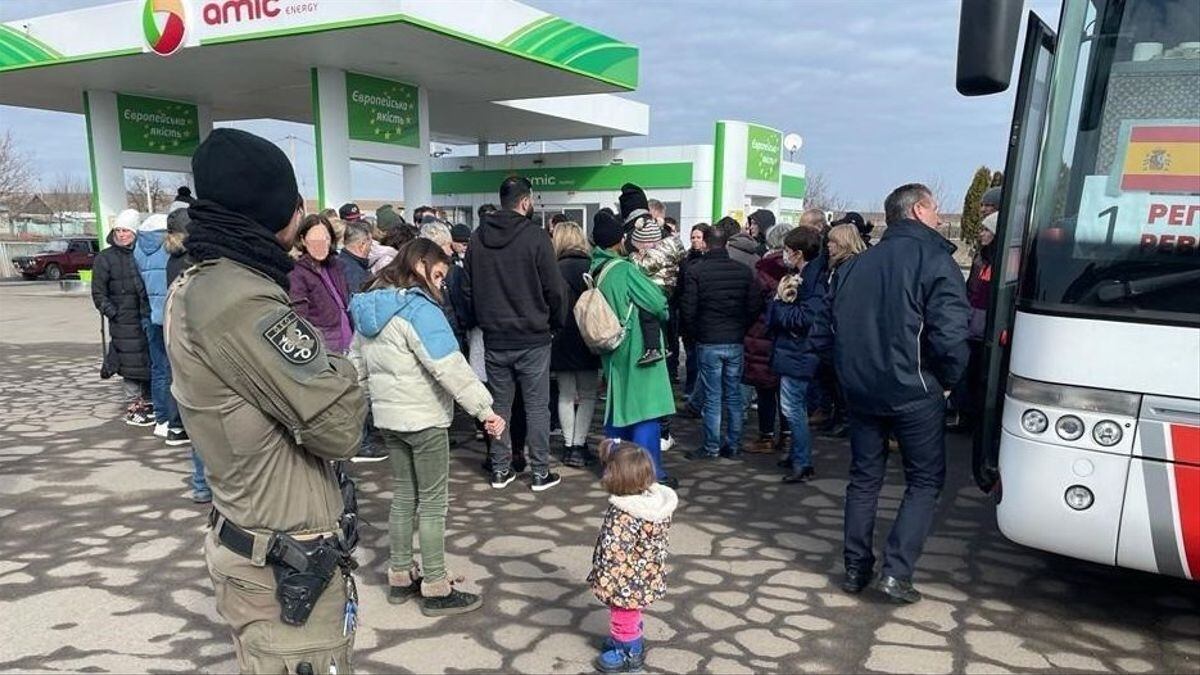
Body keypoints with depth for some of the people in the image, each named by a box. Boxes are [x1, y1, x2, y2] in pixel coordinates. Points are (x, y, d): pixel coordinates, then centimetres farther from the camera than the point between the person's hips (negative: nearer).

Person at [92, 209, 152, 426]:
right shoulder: (105, 258, 0)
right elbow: (99, 294, -1)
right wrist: (114, 314, -10)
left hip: (147, 319, 4)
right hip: (124, 323, -4)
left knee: (150, 363, 10)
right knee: (131, 364, -2)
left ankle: (148, 404, 23)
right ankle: (133, 409, 8)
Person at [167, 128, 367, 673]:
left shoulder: (194, 286, 7)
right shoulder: (241, 301, -25)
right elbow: (340, 427, -24)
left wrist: (316, 363, -5)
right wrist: (339, 370, -7)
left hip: (244, 534, 10)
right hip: (288, 561, -10)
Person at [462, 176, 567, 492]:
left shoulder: (477, 238, 2)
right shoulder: (536, 237, -12)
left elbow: (468, 289, 7)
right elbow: (555, 289, -10)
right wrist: (556, 323, 6)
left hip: (494, 339, 4)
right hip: (533, 338, -4)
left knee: (500, 404, 13)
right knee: (537, 406, 5)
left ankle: (500, 469, 21)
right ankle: (540, 472, 12)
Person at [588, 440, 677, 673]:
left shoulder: (623, 515, -35)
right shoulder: (658, 498, -12)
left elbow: (614, 554, -30)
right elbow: (663, 540, 2)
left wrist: (602, 582, -17)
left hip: (627, 581, -8)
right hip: (646, 576, 8)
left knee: (623, 618, 18)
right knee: (631, 615, 30)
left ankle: (629, 655, 37)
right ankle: (622, 641, 51)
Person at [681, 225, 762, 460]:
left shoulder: (696, 271, -10)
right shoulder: (744, 271, 0)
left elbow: (689, 310, -10)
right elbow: (755, 307, 1)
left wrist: (695, 334, 7)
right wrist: (741, 330, 14)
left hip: (708, 343, -3)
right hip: (736, 343, 3)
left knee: (712, 398, 4)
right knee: (734, 396, 11)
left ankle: (711, 447, 10)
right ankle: (734, 446, 18)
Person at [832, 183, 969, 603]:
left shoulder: (855, 265, 10)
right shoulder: (934, 260, -10)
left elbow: (837, 328, 14)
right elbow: (950, 334, -18)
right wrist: (948, 381, -2)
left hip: (860, 390, 6)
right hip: (913, 393, -5)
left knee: (864, 479, 16)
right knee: (925, 481, 9)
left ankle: (856, 569, 21)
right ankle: (896, 572, 2)